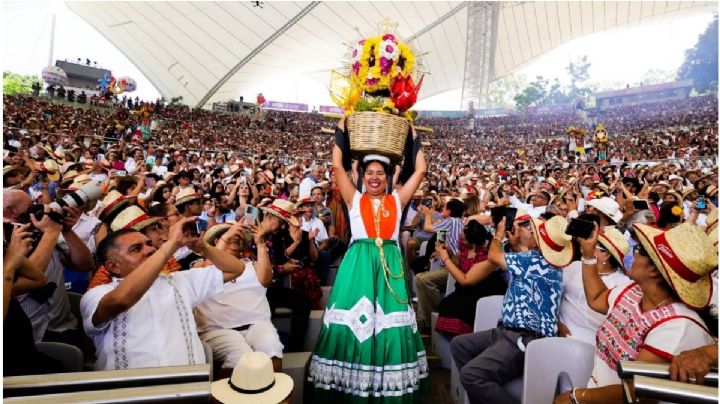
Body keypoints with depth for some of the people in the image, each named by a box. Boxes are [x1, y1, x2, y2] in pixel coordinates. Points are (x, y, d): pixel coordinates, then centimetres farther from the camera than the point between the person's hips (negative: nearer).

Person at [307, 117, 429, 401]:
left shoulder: (397, 200, 11)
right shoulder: (354, 199, 8)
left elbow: (420, 170, 11)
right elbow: (337, 166, 3)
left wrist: (412, 136, 18)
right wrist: (341, 130, 10)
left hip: (389, 265, 1)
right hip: (358, 265, -1)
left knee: (389, 324, 3)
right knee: (354, 322, -1)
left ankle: (389, 388, 19)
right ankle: (350, 387, 14)